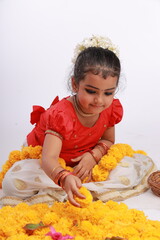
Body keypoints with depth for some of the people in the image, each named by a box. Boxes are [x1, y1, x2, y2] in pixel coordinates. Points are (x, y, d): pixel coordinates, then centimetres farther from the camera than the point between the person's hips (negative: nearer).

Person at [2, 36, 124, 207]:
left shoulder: (112, 109, -18)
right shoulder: (61, 114, -37)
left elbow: (108, 140, -2)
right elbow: (49, 158, -47)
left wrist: (94, 155, -26)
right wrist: (65, 179, -69)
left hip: (82, 160, 5)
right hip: (39, 157, -5)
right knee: (11, 184, -28)